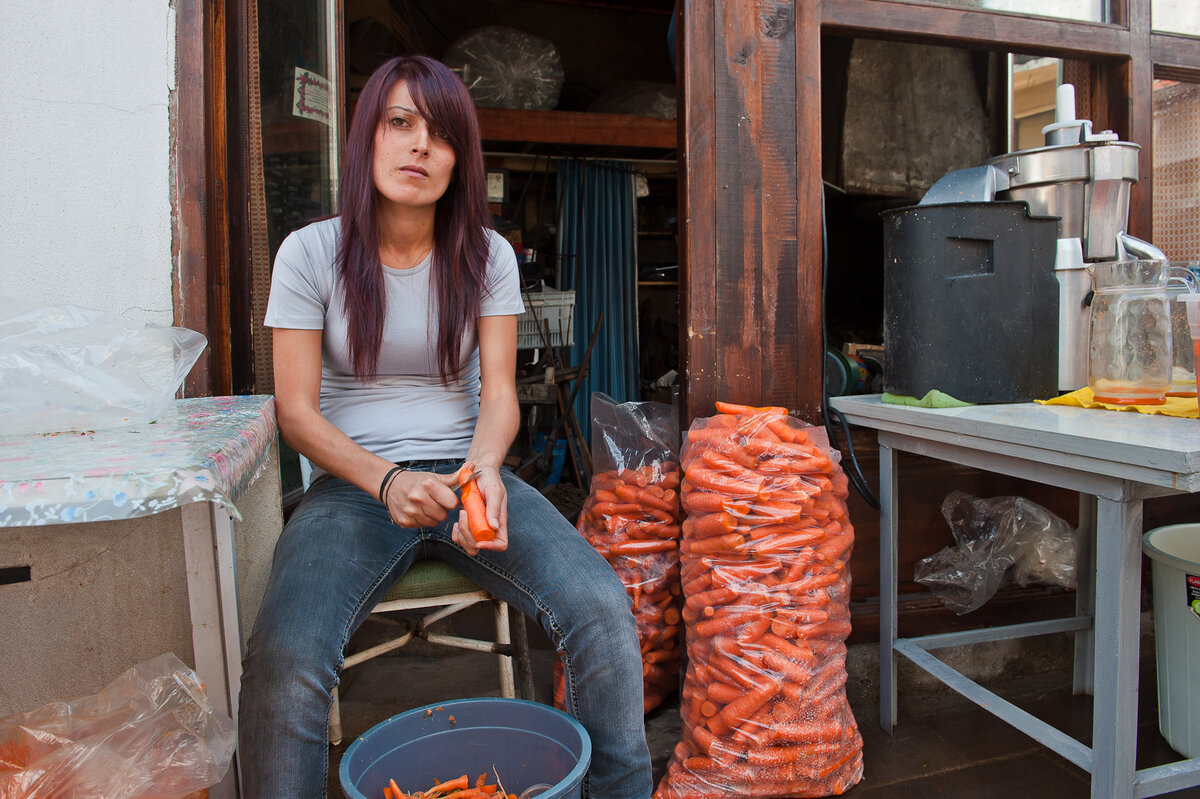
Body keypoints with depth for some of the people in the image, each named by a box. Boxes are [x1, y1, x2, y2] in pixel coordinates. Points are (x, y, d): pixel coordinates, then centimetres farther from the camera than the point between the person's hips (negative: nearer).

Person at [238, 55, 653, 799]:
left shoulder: (487, 255, 5)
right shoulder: (311, 252, 0)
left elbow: (499, 390, 0)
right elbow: (297, 411, -3)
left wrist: (485, 468, -22)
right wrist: (387, 481, -20)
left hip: (467, 470, 2)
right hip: (353, 484, -1)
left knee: (602, 606, -22)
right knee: (285, 658, -30)